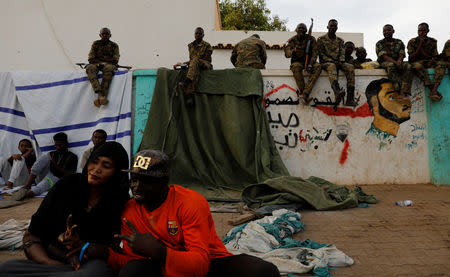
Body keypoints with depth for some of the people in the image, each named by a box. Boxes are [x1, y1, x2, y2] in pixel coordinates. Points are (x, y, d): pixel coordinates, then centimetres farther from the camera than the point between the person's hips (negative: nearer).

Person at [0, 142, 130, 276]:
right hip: (51, 260, 2)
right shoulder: (67, 185, 1)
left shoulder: (119, 203, -3)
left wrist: (80, 244, -18)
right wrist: (47, 262, -15)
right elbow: (31, 236, 3)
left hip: (90, 263, -1)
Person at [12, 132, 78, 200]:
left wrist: (56, 166, -13)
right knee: (45, 157, -19)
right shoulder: (52, 154, 21)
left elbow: (70, 175, -6)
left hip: (57, 180, -4)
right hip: (45, 177, 4)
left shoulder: (72, 157, 5)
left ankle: (28, 193, -64)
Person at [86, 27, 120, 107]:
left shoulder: (114, 45, 11)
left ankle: (101, 97, -48)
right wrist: (100, 61, -7)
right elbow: (90, 59, 6)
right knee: (89, 68, -35)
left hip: (109, 65, -2)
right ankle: (100, 94, -51)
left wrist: (100, 58, -3)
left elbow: (115, 61, -2)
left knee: (108, 69, -40)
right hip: (96, 64, 2)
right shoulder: (95, 44, 14)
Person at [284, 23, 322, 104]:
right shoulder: (292, 40, 2)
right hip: (297, 62, -1)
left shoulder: (311, 39, 4)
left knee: (318, 67, -31)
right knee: (296, 67, -38)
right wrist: (294, 51, -36)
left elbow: (314, 53, -4)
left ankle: (305, 93, -42)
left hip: (309, 61, 2)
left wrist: (310, 64, -22)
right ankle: (301, 92, -34)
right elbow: (287, 54, -12)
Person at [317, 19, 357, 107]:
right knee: (332, 66, -40)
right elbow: (321, 54, 0)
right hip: (326, 63, -4)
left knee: (350, 67, -28)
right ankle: (337, 92, -69)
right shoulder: (321, 39, 9)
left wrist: (340, 61, -12)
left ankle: (350, 99, -37)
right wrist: (332, 61, -14)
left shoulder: (340, 40, 21)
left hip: (338, 62, 4)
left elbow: (342, 53, 11)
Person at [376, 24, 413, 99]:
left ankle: (403, 93, -43)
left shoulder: (399, 42, 15)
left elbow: (401, 55, 1)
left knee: (408, 66, -30)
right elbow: (384, 56, -10)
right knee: (391, 65, -39)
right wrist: (395, 62, -26)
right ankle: (399, 90, -46)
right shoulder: (379, 43, 5)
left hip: (397, 63, 3)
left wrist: (399, 61, -25)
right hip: (385, 63, -3)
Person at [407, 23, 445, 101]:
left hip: (428, 63, 3)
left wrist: (432, 60, -15)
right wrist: (421, 44, -13)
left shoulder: (433, 41, 11)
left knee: (441, 64, -28)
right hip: (417, 62, -3)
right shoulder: (412, 42, 1)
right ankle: (432, 88, -43)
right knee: (417, 66, -39)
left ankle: (434, 90, -43)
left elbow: (435, 56, 11)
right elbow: (412, 58, -7)